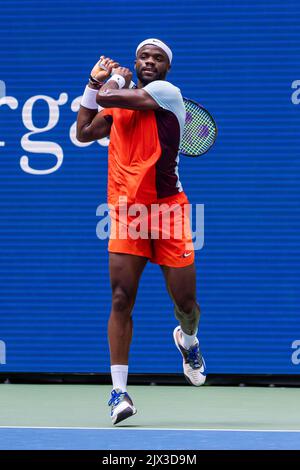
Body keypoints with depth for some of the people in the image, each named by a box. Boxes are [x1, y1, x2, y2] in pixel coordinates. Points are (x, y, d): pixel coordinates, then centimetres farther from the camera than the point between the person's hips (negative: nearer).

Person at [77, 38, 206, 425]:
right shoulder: (120, 101, 13)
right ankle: (119, 389, -6)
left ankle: (188, 339, 40)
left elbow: (107, 97, -14)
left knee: (185, 303, 3)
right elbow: (84, 132, 19)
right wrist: (94, 80, 13)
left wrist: (115, 79, 9)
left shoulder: (167, 92, -7)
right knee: (121, 299, -8)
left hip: (168, 208, -4)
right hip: (126, 212, 4)